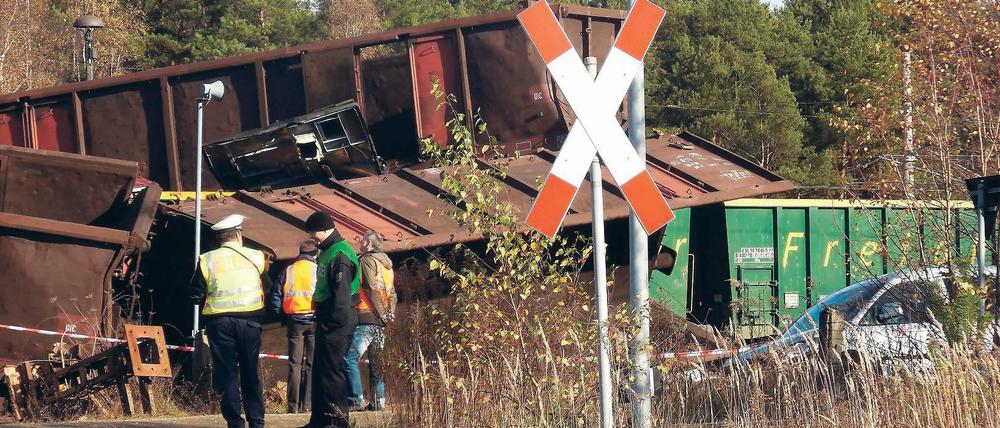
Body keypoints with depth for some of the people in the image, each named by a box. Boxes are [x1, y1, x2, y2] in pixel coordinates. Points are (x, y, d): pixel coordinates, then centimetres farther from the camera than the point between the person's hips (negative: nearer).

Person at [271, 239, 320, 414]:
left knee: (294, 363, 6)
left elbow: (275, 299, 5)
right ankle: (308, 404, -3)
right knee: (312, 364, 2)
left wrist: (284, 318, 12)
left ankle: (293, 405, 1)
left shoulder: (288, 271, 6)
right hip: (315, 320, -2)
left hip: (294, 321, 2)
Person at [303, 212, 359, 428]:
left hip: (337, 321, -11)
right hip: (326, 320, 11)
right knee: (320, 368, 14)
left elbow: (341, 293, -21)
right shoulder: (327, 252, 17)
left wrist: (335, 322, -22)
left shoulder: (340, 255, -16)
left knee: (332, 370, -8)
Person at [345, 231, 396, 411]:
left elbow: (372, 289, -14)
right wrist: (389, 314, 11)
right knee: (376, 361, 11)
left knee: (350, 358, -10)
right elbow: (392, 293, 17)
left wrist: (382, 314, -10)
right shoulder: (387, 264, 20)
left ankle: (357, 399, -18)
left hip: (367, 317, -9)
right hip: (381, 321, 9)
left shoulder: (368, 260, -6)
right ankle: (378, 401, 8)